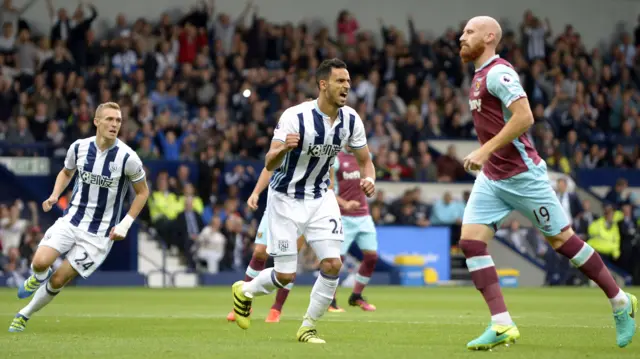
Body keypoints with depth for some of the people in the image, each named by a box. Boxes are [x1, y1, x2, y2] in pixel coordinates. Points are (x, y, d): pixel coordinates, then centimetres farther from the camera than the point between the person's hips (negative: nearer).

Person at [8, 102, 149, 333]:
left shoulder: (128, 158, -15)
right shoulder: (79, 147, -5)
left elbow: (142, 192, 0)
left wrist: (125, 224, -9)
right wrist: (54, 196, -2)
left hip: (100, 233, -2)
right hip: (71, 220, 2)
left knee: (58, 281, -5)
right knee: (40, 263, -21)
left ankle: (24, 315, 21)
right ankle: (38, 277, 18)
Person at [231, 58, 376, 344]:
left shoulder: (351, 120, -8)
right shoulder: (295, 116, -23)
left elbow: (365, 161, 3)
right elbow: (270, 163, -24)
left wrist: (368, 179, -20)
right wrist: (284, 148, -47)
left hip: (321, 198, 4)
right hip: (286, 199, -4)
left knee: (332, 265, -11)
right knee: (285, 275, -3)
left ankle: (308, 328, 7)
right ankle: (245, 292, 30)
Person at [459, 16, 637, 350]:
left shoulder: (498, 72, -15)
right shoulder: (481, 76, 14)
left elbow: (524, 118, -25)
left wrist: (484, 151, -25)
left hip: (521, 174, -9)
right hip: (491, 178, 9)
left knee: (562, 239, 0)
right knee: (470, 241, -7)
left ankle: (620, 303, 16)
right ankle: (502, 325, -9)